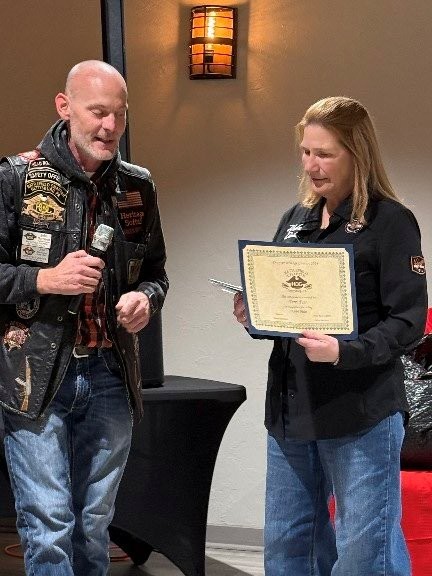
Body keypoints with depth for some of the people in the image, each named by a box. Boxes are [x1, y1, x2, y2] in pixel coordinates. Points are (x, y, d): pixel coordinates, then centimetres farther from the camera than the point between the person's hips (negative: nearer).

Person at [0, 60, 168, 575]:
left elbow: (154, 271, 19)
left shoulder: (137, 186, 9)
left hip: (110, 377, 4)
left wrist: (146, 298, -3)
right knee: (49, 527, -6)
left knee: (95, 524, 12)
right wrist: (46, 279, -17)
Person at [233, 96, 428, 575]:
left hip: (361, 413, -7)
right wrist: (255, 316, -1)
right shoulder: (294, 220, 13)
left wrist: (344, 352, -27)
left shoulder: (390, 222, -8)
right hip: (290, 407, 7)